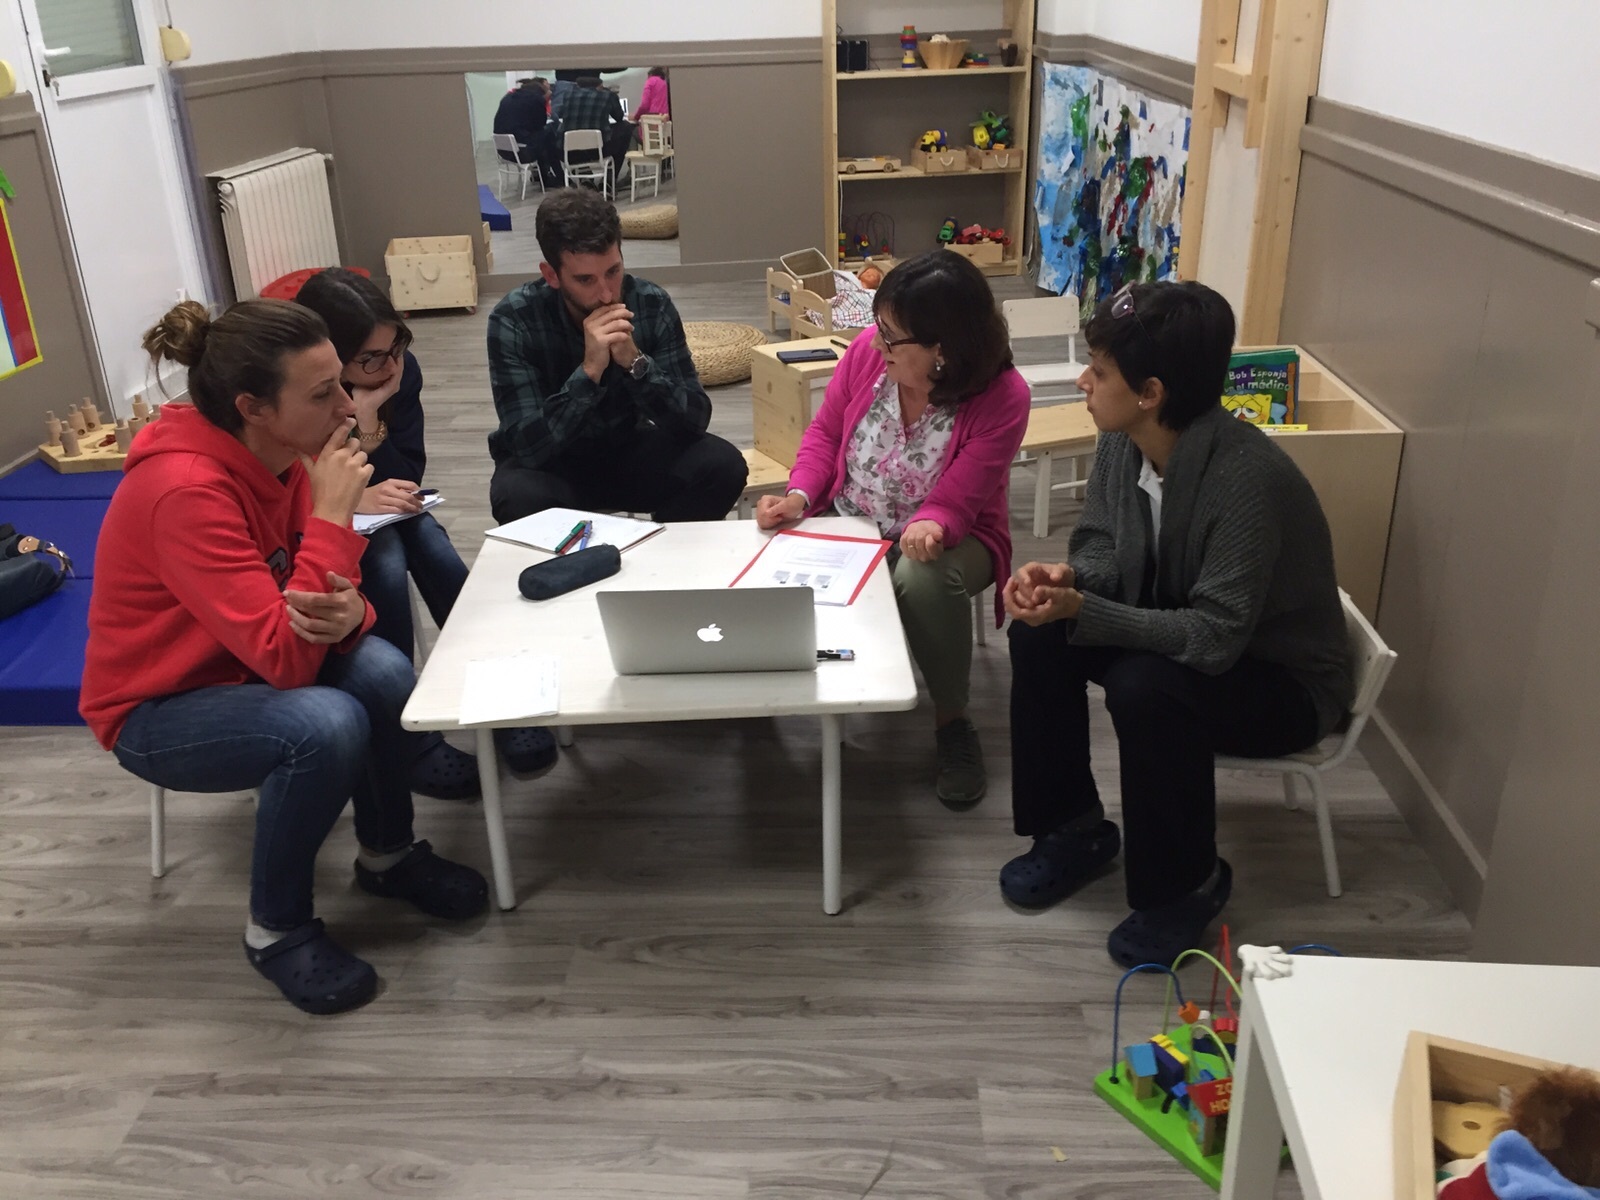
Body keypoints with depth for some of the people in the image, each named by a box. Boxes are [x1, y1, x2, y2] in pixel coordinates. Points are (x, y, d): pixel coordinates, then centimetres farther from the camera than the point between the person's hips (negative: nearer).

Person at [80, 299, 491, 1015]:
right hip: (156, 711, -6)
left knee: (384, 673, -21)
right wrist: (331, 515, -34)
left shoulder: (284, 455, -9)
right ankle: (276, 928, -7)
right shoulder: (186, 492, -33)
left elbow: (327, 590, -3)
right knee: (325, 726, -31)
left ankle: (387, 854, 5)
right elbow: (285, 658, -36)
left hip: (246, 669, 7)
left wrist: (348, 613, -29)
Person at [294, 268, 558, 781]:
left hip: (378, 512, 4)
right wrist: (350, 501, -38)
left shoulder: (400, 370, -15)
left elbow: (406, 479, -15)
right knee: (385, 562, -32)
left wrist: (370, 421, -30)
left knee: (431, 544, -28)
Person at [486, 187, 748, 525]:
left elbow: (694, 419, -17)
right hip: (550, 464, -2)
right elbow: (528, 446, -27)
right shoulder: (514, 320, -22)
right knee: (520, 497, -36)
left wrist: (636, 362, -33)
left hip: (628, 451, 3)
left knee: (723, 466, -22)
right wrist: (589, 370, -37)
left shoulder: (652, 305, -15)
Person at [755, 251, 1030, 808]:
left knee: (925, 580, -37)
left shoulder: (1001, 397, -24)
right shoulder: (868, 350, -13)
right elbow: (825, 432, 2)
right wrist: (799, 496, -15)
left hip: (943, 535, -3)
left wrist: (929, 526, -47)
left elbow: (954, 502, -23)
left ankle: (952, 723, -13)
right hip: (848, 522, 3)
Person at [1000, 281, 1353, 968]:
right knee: (1038, 636, -10)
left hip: (1279, 678, -7)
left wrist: (1082, 610, -35)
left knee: (1145, 688, -33)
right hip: (1175, 634, 7)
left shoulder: (1246, 479, -33)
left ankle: (1186, 885, -7)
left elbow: (1216, 637, -33)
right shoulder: (1122, 443, -11)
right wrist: (1068, 578, -21)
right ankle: (1074, 829, 8)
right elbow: (1103, 547, 2)